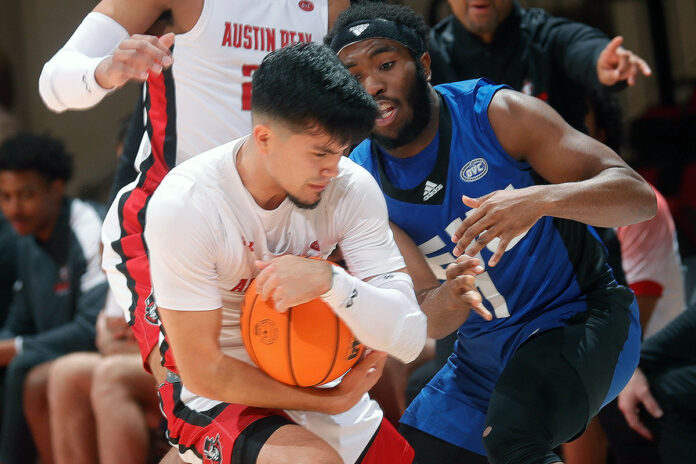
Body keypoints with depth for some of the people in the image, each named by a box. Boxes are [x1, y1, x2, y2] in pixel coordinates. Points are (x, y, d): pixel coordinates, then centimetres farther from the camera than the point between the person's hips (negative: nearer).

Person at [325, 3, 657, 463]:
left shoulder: (495, 113, -17)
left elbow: (639, 196, -22)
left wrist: (540, 199, -41)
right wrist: (444, 304, -31)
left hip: (580, 317, -6)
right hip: (484, 351, 6)